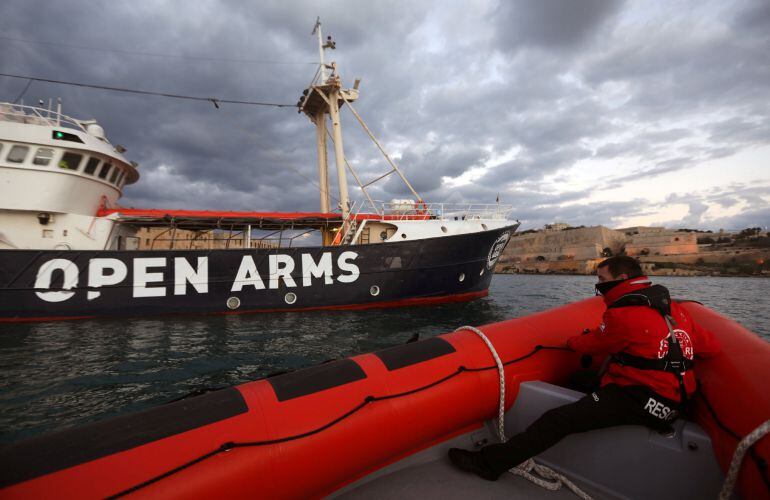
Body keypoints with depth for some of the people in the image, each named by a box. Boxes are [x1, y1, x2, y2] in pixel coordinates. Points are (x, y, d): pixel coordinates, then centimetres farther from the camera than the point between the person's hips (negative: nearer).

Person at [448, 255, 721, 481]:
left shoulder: (622, 315, -16)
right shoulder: (673, 307, 9)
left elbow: (591, 344, -2)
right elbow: (711, 347, 14)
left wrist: (571, 341, 19)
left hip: (640, 400, -10)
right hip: (673, 400, 10)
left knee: (559, 419, -15)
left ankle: (491, 462, -13)